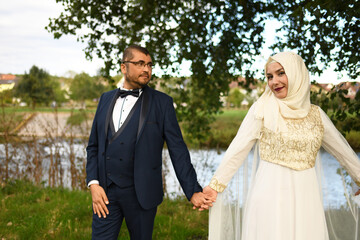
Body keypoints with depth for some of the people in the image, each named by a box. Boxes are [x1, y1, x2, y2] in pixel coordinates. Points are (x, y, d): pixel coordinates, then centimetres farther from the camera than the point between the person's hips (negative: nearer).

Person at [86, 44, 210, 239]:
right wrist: (93, 183, -1)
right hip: (105, 193, 3)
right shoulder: (106, 99, 10)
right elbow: (94, 145, 11)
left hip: (140, 193, -2)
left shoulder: (161, 102, 0)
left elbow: (177, 149, -4)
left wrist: (193, 191, -9)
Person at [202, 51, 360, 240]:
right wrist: (216, 185, -11)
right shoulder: (262, 109, -3)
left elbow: (340, 148, 19)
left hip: (306, 196, 3)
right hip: (271, 194, -3)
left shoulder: (316, 114, 7)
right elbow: (238, 148, -6)